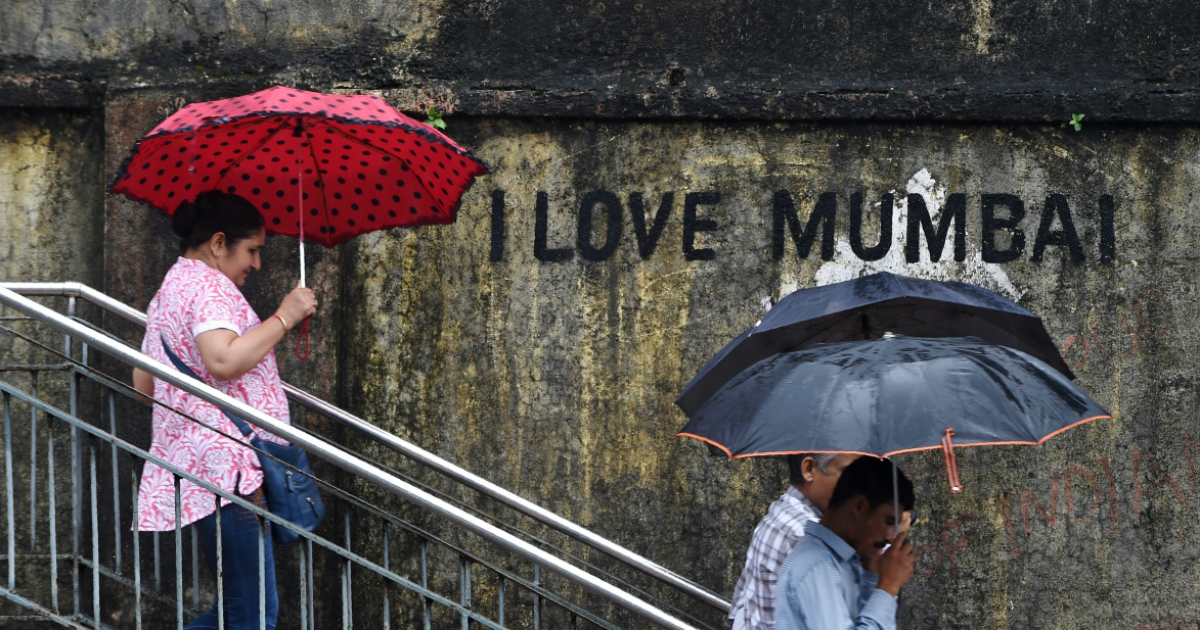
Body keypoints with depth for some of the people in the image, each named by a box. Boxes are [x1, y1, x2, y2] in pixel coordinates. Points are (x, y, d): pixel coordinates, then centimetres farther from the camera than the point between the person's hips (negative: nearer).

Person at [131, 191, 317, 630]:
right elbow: (223, 359, -26)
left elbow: (143, 385, 30)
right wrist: (284, 318, -16)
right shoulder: (208, 285, -8)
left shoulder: (170, 290, 25)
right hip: (225, 465, -11)